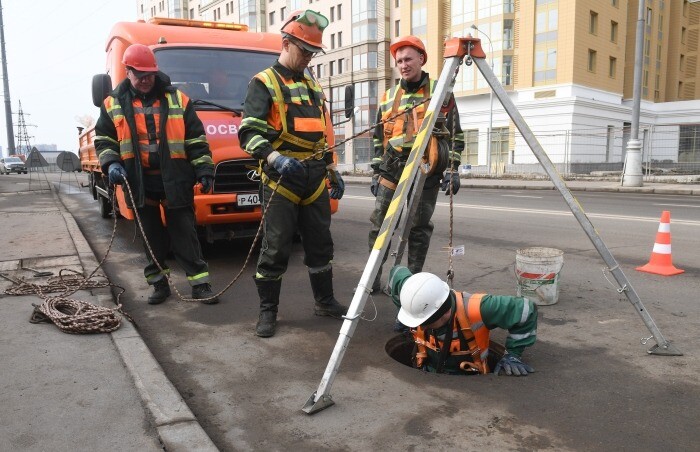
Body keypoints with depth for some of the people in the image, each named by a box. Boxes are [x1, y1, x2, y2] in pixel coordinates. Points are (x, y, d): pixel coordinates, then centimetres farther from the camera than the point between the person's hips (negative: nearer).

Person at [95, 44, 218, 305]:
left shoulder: (177, 100, 5)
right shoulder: (114, 104, 8)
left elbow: (196, 140, 4)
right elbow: (103, 141, 12)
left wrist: (204, 170, -3)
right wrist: (111, 164, -7)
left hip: (175, 180, -2)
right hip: (139, 182, 2)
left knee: (184, 233, 0)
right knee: (151, 236, 10)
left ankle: (200, 283, 5)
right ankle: (159, 284, 21)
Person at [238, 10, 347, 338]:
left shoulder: (313, 86, 19)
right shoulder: (264, 83, -4)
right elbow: (249, 133, -14)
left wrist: (333, 172, 21)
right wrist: (276, 158, -30)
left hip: (315, 178, 7)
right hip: (281, 177, -6)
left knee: (320, 243, 12)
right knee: (275, 247, -2)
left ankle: (325, 301, 26)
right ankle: (267, 311, 11)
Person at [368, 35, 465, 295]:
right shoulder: (388, 97, 13)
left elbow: (455, 134, 3)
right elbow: (379, 138, 17)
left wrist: (452, 168, -5)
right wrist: (376, 171, 12)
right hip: (391, 170, 3)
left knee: (419, 228, 3)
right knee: (378, 224, -1)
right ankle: (373, 277, 9)